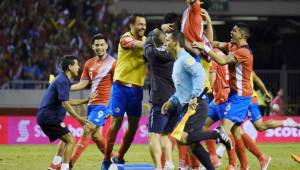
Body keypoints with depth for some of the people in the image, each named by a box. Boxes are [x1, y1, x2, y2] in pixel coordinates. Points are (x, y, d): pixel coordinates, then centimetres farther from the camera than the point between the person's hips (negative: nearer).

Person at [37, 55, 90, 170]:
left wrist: (84, 101, 26)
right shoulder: (63, 81, -15)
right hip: (49, 117, -11)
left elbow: (66, 102, 27)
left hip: (45, 116, 11)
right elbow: (65, 103, -23)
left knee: (65, 139, 25)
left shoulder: (63, 80, 17)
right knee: (71, 140, -10)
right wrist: (78, 118, -24)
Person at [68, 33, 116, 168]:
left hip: (103, 104, -7)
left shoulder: (112, 63, -7)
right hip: (92, 104, 7)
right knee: (95, 136, 9)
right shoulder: (89, 64, 11)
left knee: (87, 131, -13)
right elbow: (83, 84, 12)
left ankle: (70, 163, -14)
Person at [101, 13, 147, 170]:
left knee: (133, 126, 7)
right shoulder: (126, 39, -10)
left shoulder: (146, 39, 11)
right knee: (116, 123, -4)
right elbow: (140, 45, -28)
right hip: (121, 86, -6)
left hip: (137, 89, 6)